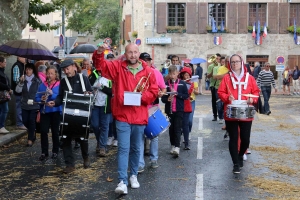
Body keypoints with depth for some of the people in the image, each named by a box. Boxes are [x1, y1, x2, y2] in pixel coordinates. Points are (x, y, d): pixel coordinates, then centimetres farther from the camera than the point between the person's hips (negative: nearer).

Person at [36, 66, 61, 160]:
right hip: (44, 111, 2)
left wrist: (52, 94, -27)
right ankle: (44, 152, 6)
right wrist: (41, 99, -15)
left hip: (55, 111, -2)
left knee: (55, 131, 8)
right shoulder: (42, 85, 5)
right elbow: (37, 98, 6)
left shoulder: (60, 85, -5)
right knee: (43, 131, -3)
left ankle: (55, 152, 21)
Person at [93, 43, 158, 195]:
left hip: (139, 117, 2)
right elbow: (100, 65, -7)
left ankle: (133, 175, 33)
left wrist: (142, 97, -14)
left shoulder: (148, 71, 2)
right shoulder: (118, 67, 2)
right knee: (123, 148, -5)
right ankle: (122, 181, -5)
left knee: (136, 148, 16)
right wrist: (99, 53, -26)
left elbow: (154, 92, 3)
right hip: (122, 115, -2)